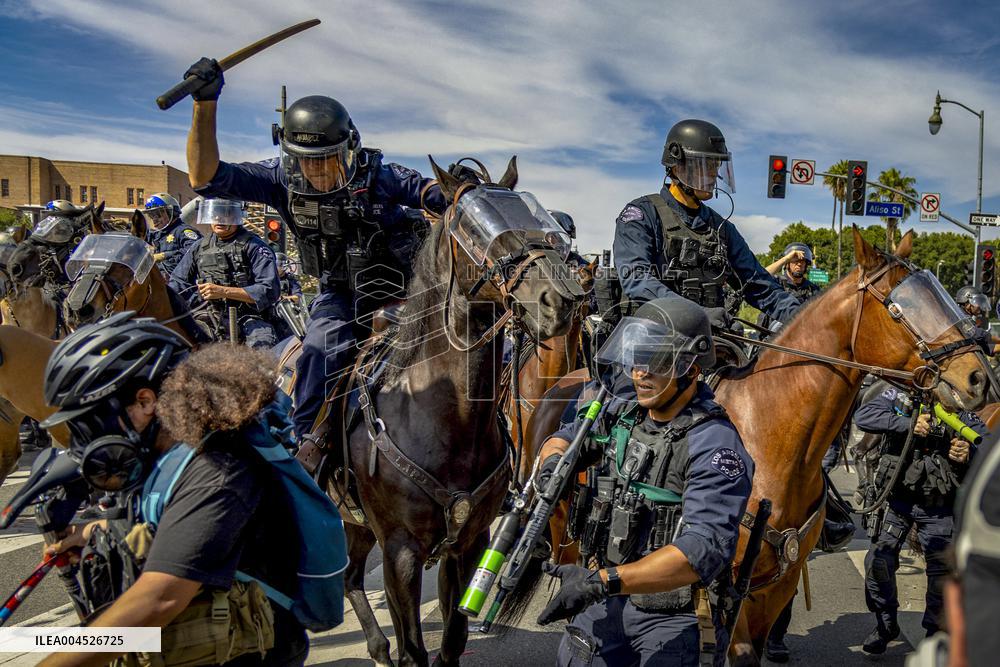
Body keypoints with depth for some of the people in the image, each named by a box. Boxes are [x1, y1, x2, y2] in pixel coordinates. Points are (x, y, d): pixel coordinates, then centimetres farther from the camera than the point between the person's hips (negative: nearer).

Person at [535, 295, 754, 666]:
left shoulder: (714, 445, -23)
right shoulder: (623, 409, -1)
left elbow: (706, 549, -33)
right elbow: (566, 437, 15)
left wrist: (602, 581, -38)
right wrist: (554, 462, -11)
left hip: (672, 617, -6)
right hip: (605, 602, 6)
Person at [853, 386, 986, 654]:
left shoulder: (961, 409, -2)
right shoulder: (898, 396, -4)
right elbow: (863, 416, -18)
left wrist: (970, 454, -28)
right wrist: (908, 423, -28)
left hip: (938, 507, 0)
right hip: (897, 498, 0)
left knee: (942, 570, 4)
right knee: (878, 561, -2)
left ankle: (936, 634, 26)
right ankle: (886, 624, 21)